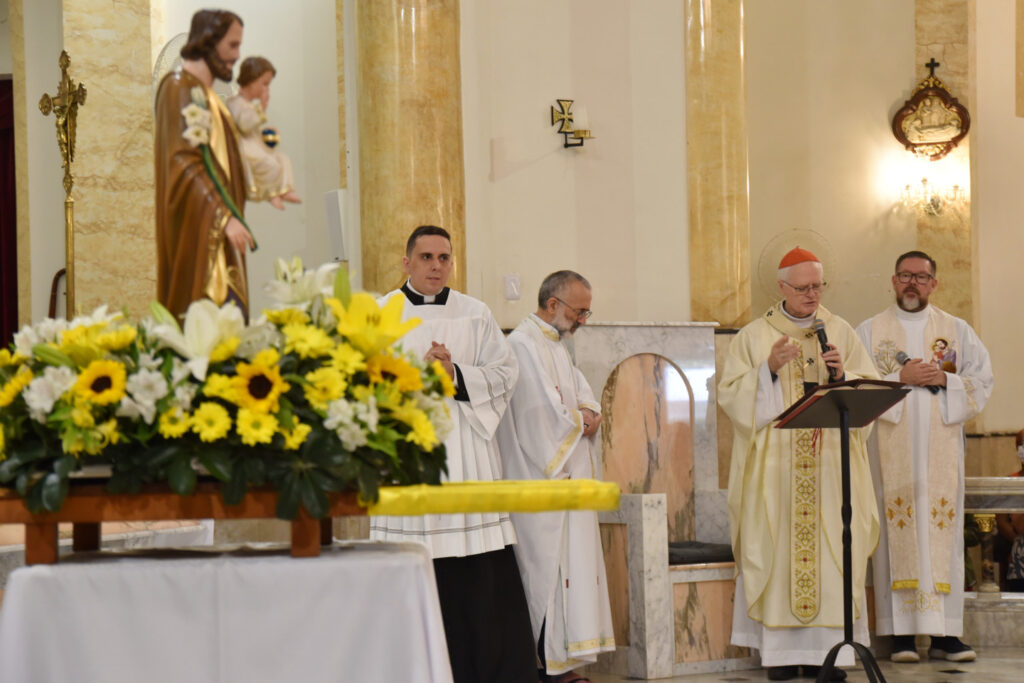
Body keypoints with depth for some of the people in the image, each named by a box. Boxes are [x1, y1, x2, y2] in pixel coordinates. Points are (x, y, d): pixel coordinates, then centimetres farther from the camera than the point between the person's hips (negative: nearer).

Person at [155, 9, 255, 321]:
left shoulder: (202, 91, 20)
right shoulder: (180, 87, -8)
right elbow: (185, 161, -18)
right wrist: (225, 217, -25)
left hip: (216, 236, 10)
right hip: (200, 233, -10)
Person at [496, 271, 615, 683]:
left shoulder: (555, 346, 19)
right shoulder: (524, 345, -14)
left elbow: (584, 397, 17)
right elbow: (549, 413, -21)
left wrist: (588, 415, -5)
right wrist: (582, 420, -3)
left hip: (568, 475, 10)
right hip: (545, 476, -10)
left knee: (571, 565, 8)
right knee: (549, 565, -9)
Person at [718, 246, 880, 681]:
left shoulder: (841, 333, 12)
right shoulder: (753, 337, 7)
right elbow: (731, 394, -1)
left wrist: (843, 375, -12)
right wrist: (769, 370, -15)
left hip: (830, 464, 2)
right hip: (774, 464, -1)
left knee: (832, 548, -3)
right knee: (778, 548, -5)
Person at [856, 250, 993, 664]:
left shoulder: (956, 331, 13)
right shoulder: (870, 331, 8)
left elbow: (982, 381, 7)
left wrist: (945, 380, -10)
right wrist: (900, 378, -12)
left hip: (940, 449, 2)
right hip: (891, 450, -1)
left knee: (943, 530, -2)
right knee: (897, 531, -6)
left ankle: (944, 633, -1)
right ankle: (901, 634, -5)